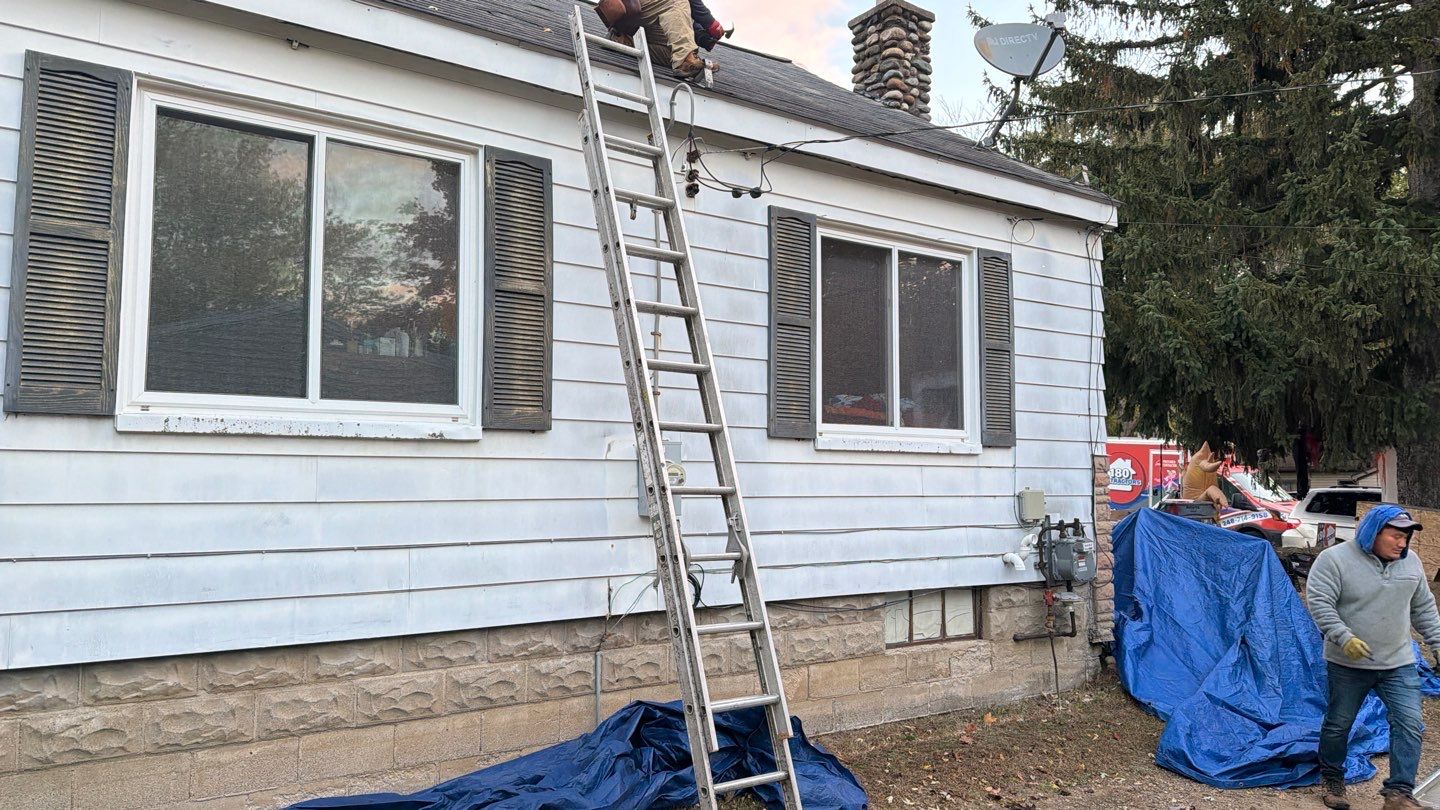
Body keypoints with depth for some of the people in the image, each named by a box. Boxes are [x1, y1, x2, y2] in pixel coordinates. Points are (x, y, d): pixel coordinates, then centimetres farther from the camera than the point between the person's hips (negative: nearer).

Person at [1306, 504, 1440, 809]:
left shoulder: (1411, 562, 4)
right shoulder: (1335, 559, -14)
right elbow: (1319, 601, -18)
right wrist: (1344, 638, -27)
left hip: (1398, 664, 4)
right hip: (1348, 664, -4)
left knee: (1409, 724, -7)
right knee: (1338, 724, 8)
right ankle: (1332, 780, 28)